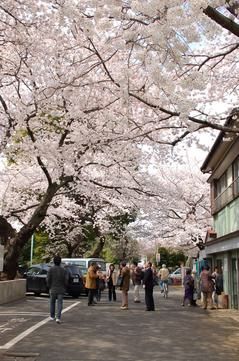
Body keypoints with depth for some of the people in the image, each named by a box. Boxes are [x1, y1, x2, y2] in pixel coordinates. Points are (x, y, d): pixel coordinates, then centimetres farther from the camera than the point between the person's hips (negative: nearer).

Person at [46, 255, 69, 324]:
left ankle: (52, 316, 29)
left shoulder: (51, 269, -8)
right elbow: (66, 280, -6)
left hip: (53, 289, 0)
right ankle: (58, 318, -11)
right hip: (61, 290, 0)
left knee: (52, 303, 17)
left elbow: (48, 279, -10)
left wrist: (49, 287, 6)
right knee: (59, 304, 1)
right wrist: (64, 287, 9)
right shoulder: (63, 270, -4)